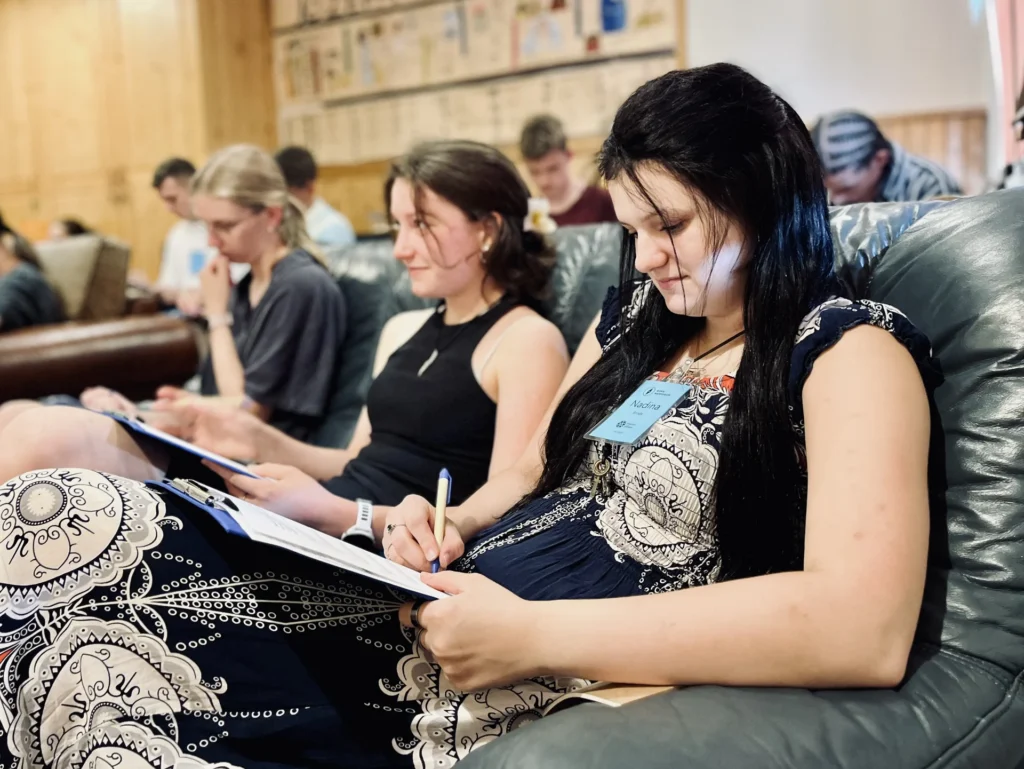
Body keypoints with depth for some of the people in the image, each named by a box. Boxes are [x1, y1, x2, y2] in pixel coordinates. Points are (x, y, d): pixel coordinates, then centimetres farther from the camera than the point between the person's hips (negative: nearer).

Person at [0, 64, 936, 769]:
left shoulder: (850, 351, -9)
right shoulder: (635, 316, 15)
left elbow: (866, 630, -25)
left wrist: (532, 634, -24)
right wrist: (447, 526, -1)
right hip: (429, 630, 8)